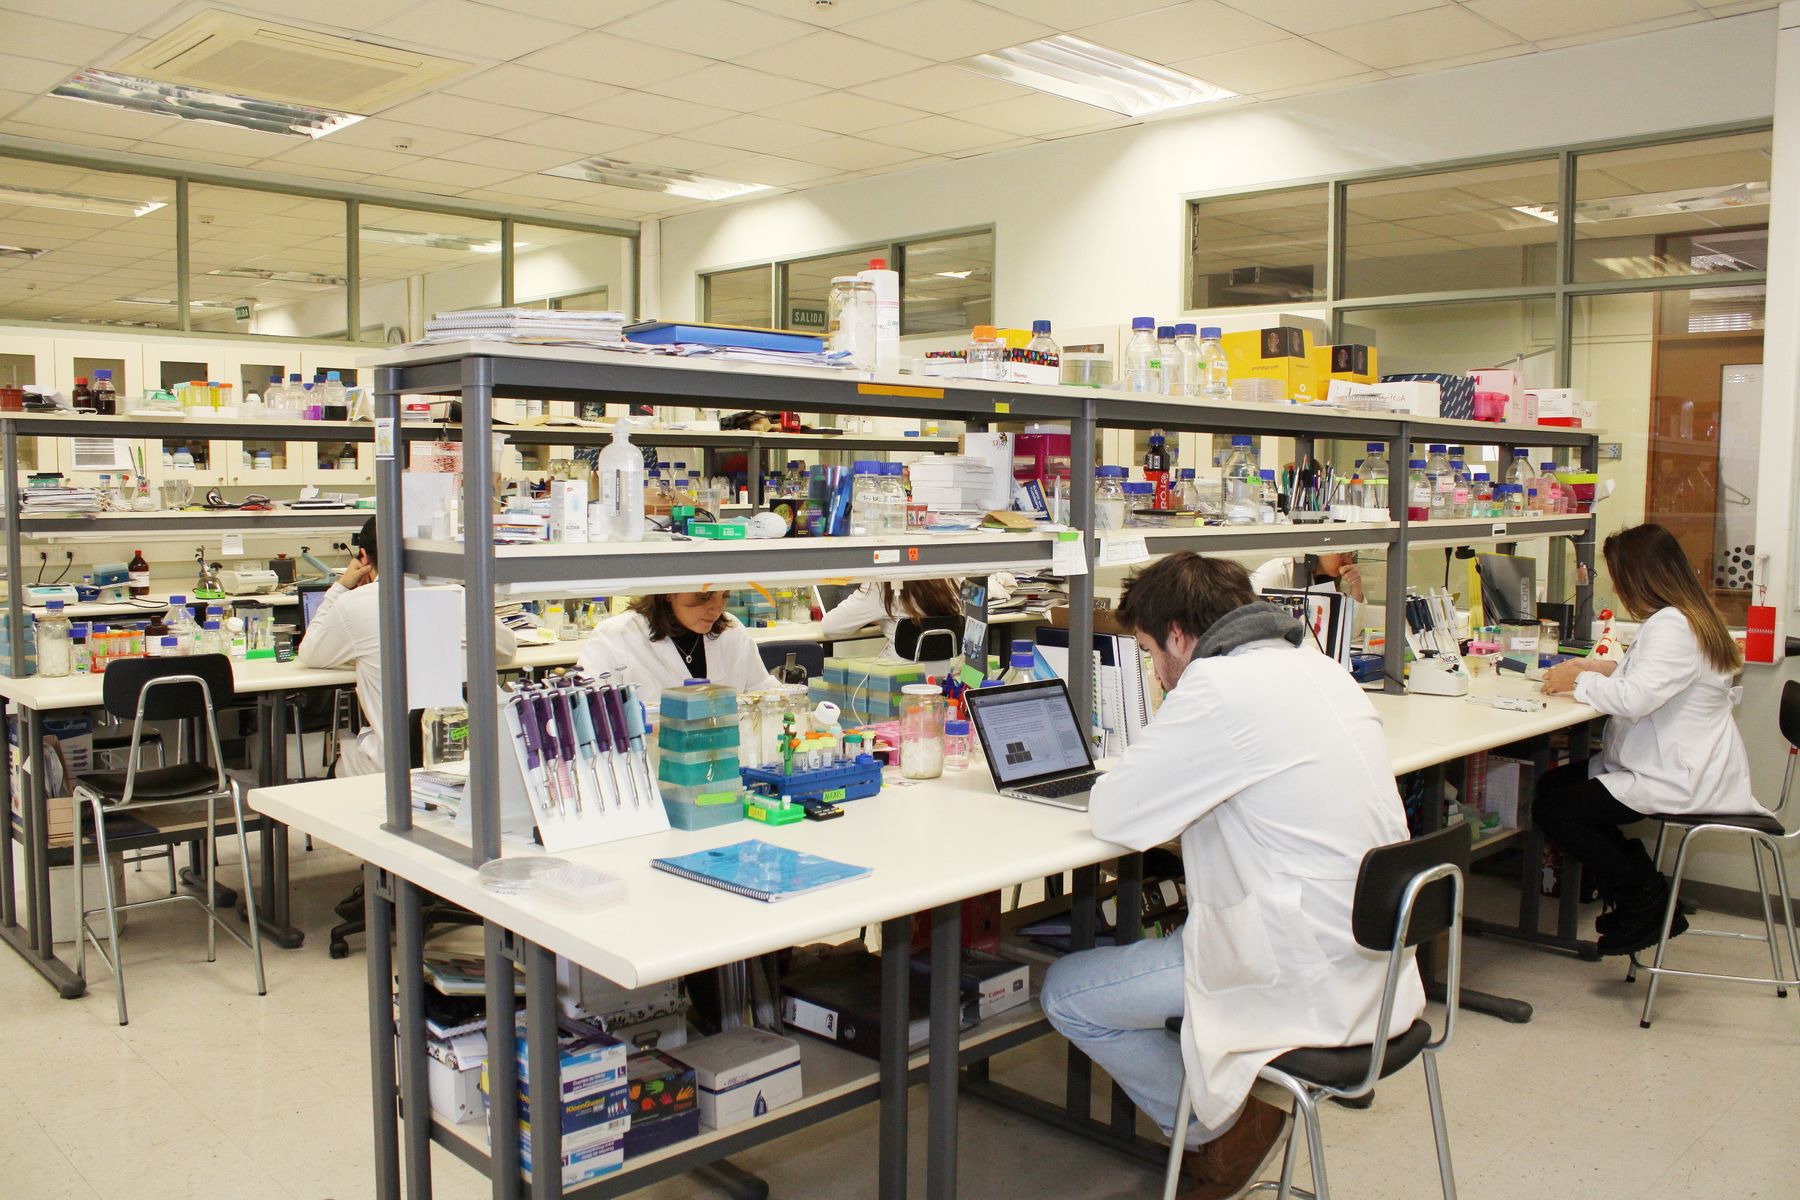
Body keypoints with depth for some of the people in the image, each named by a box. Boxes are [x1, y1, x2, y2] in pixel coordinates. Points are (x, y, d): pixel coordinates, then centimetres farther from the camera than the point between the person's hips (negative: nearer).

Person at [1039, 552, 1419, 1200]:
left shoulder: (1218, 686, -19)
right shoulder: (1321, 668, 8)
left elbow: (1114, 815, -15)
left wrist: (1120, 784, 7)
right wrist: (1171, 785, 12)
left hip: (1305, 977, -9)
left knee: (1065, 993, 2)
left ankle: (1222, 1131, 13)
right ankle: (1229, 1109, 25)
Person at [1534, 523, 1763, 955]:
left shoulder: (1671, 626, -23)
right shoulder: (1689, 616, 12)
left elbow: (1634, 699, -30)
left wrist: (1579, 681, -14)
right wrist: (1602, 667, 12)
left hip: (1683, 781, -11)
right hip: (1687, 765, 11)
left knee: (1552, 809, -13)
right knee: (1553, 784, 11)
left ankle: (1647, 901, 3)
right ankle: (1640, 892, 15)